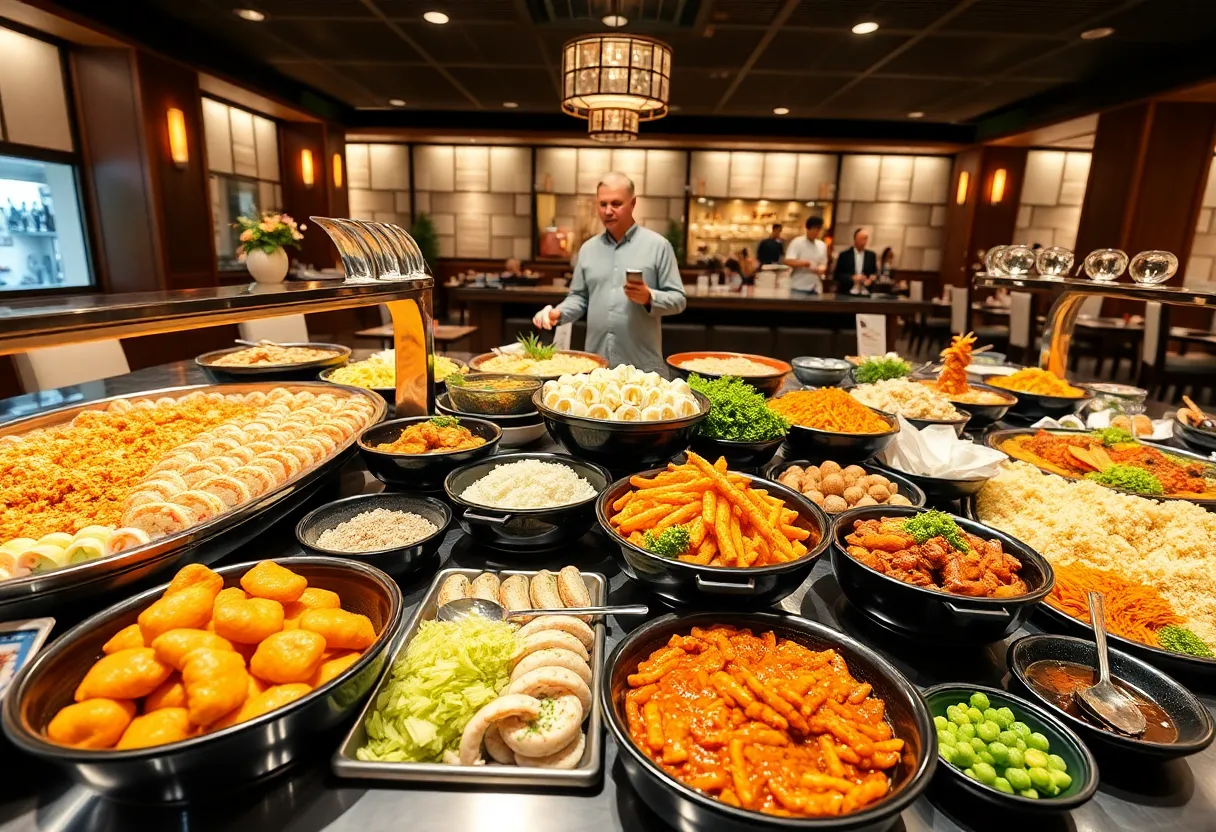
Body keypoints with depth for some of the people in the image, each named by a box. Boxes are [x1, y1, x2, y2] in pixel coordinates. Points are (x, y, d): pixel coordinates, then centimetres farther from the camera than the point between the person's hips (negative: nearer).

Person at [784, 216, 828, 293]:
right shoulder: (797, 242, -4)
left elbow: (823, 264, 17)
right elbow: (788, 261, -15)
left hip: (816, 288, 5)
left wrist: (821, 269, -7)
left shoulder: (822, 245, 13)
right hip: (799, 288, -5)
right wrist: (805, 263, -27)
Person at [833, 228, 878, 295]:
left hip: (865, 294, 3)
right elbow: (837, 275, -1)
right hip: (846, 294, -3)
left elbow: (875, 272, 16)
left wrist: (871, 278, -7)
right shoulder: (844, 255, 2)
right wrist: (852, 278, -14)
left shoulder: (871, 255, 11)